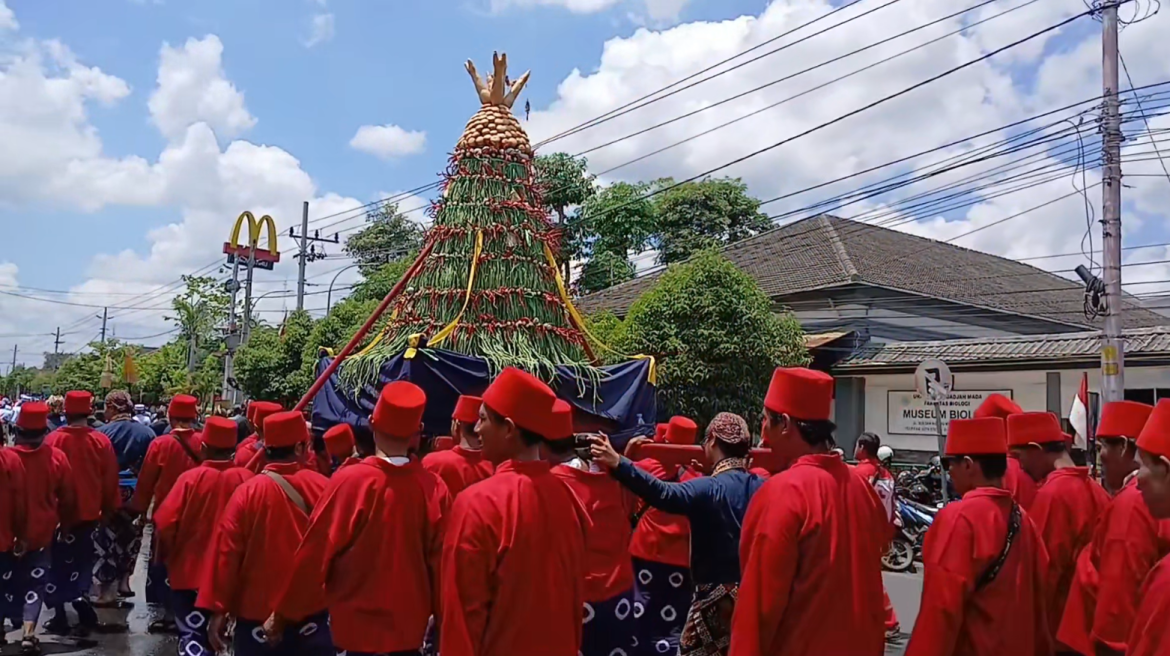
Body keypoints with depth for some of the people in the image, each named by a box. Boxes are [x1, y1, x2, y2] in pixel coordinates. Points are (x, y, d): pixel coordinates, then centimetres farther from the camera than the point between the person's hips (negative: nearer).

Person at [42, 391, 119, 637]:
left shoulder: (53, 440, -15)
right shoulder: (101, 441, -9)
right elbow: (110, 481, -3)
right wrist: (108, 510, 11)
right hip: (89, 513, 2)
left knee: (59, 564, 12)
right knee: (82, 561, 20)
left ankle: (61, 617, 14)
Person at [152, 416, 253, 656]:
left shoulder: (190, 478, -13)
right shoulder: (246, 479, -10)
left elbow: (165, 523, -14)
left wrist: (164, 555, 4)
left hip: (189, 570, -2)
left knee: (193, 635, 2)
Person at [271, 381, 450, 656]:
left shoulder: (350, 480, -16)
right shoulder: (435, 488, -8)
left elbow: (315, 554, -10)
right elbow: (441, 562, -1)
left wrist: (283, 614, 3)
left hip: (358, 626, -3)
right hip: (410, 627, 3)